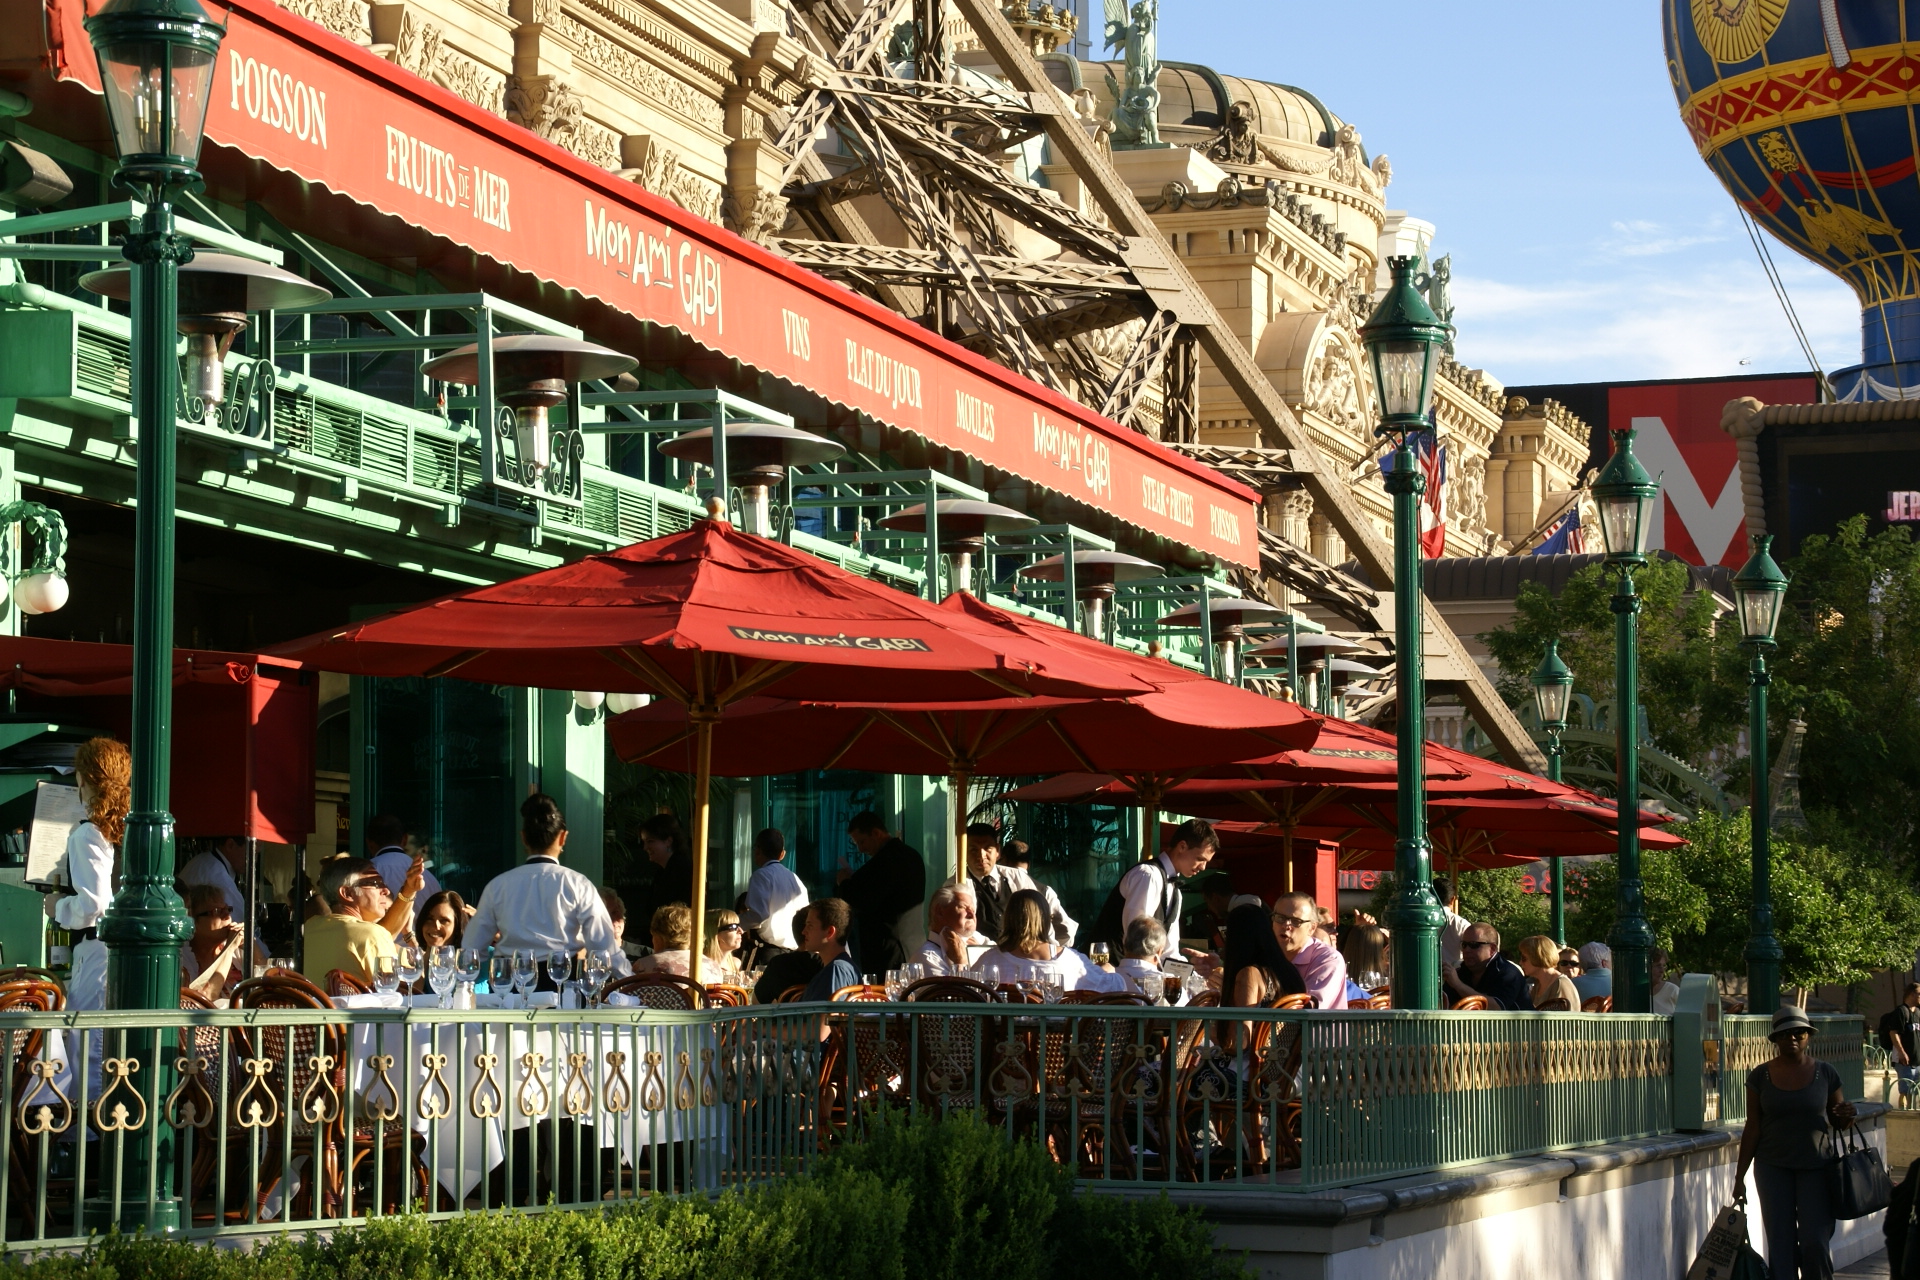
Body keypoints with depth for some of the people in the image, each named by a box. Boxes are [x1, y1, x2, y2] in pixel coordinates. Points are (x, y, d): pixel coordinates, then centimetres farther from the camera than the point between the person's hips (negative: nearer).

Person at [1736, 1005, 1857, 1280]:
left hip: (1816, 1166, 0)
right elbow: (1752, 1128, 2)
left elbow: (1837, 1121, 9)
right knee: (1780, 1241, -1)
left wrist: (1846, 1116, -15)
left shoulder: (1825, 1073, 1)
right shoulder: (1760, 1076, 0)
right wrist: (1740, 1175, 1)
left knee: (1816, 1241, -5)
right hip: (1773, 1167, 0)